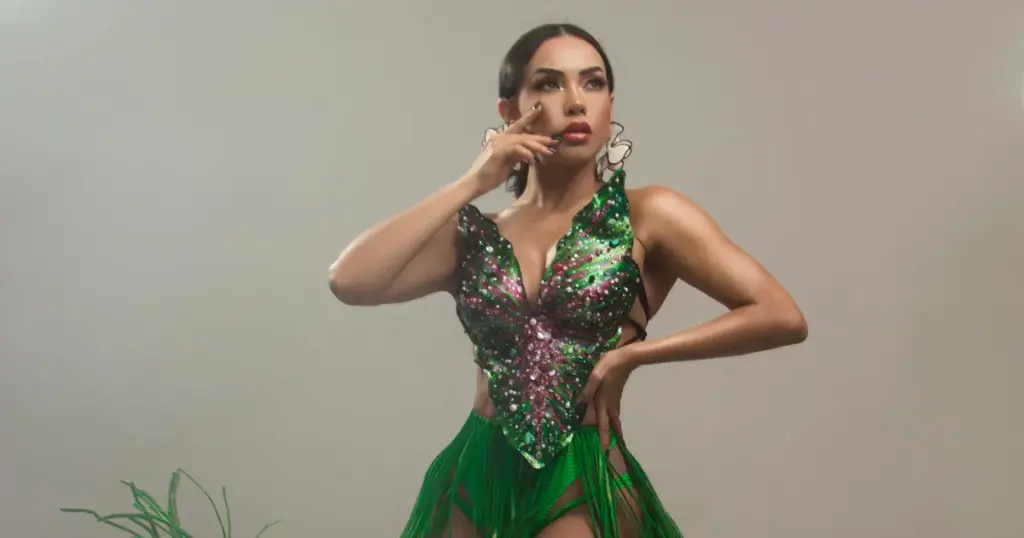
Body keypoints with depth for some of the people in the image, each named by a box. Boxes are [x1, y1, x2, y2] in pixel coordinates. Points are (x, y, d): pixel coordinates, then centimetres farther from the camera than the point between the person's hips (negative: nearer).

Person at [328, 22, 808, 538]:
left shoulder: (648, 216, -2)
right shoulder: (475, 234, 6)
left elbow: (783, 318, -9)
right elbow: (350, 281, -9)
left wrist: (630, 352, -10)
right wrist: (472, 183, -8)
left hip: (585, 487, -3)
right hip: (472, 483, 3)